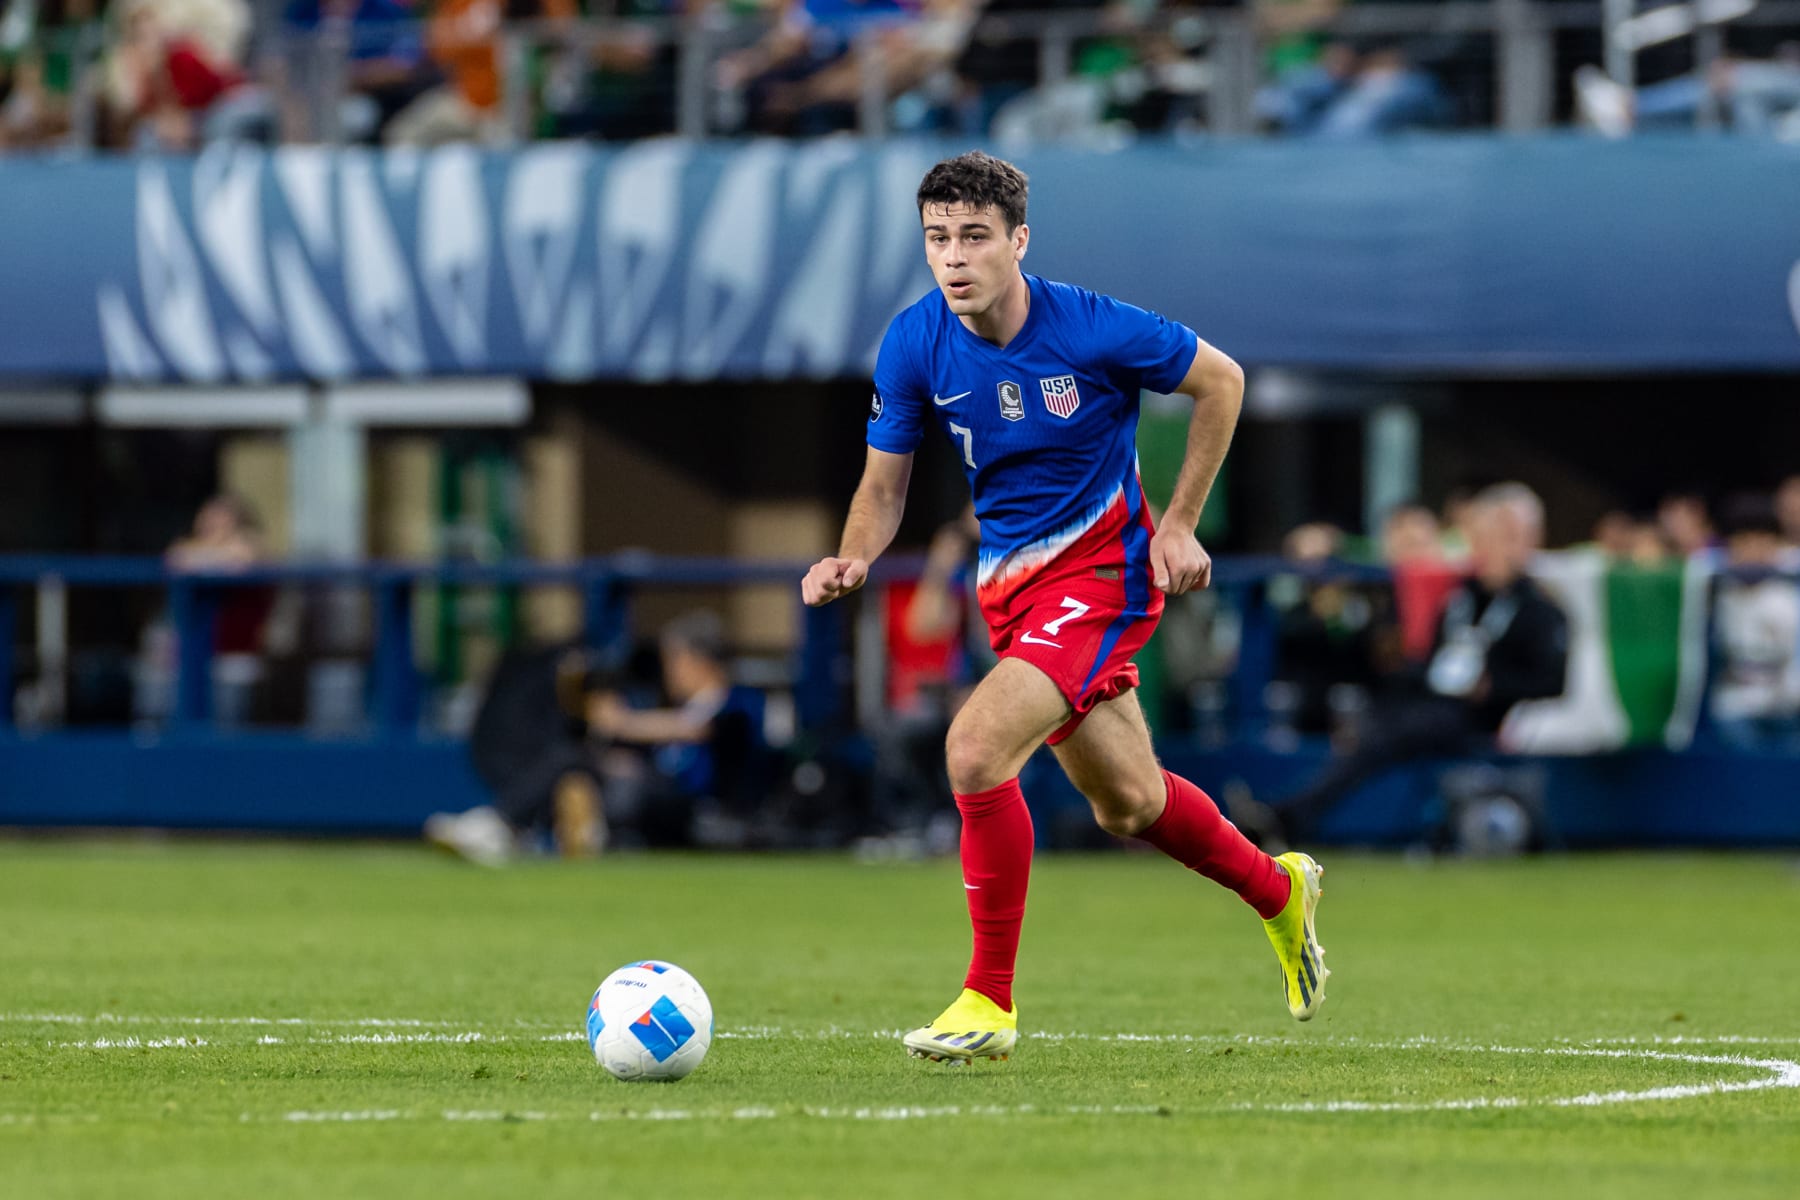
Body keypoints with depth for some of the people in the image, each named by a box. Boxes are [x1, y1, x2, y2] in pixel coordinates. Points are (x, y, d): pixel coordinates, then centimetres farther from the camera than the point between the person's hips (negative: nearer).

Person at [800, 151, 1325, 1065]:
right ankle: (1277, 892, 47)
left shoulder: (1092, 329, -20)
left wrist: (1179, 525, -6)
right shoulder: (914, 345, -8)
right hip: (1008, 580, 6)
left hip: (1100, 569, -6)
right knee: (1127, 803, 18)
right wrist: (855, 558, -19)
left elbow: (1220, 381, -4)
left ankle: (990, 1002, -12)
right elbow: (885, 482, 3)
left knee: (975, 750, -24)